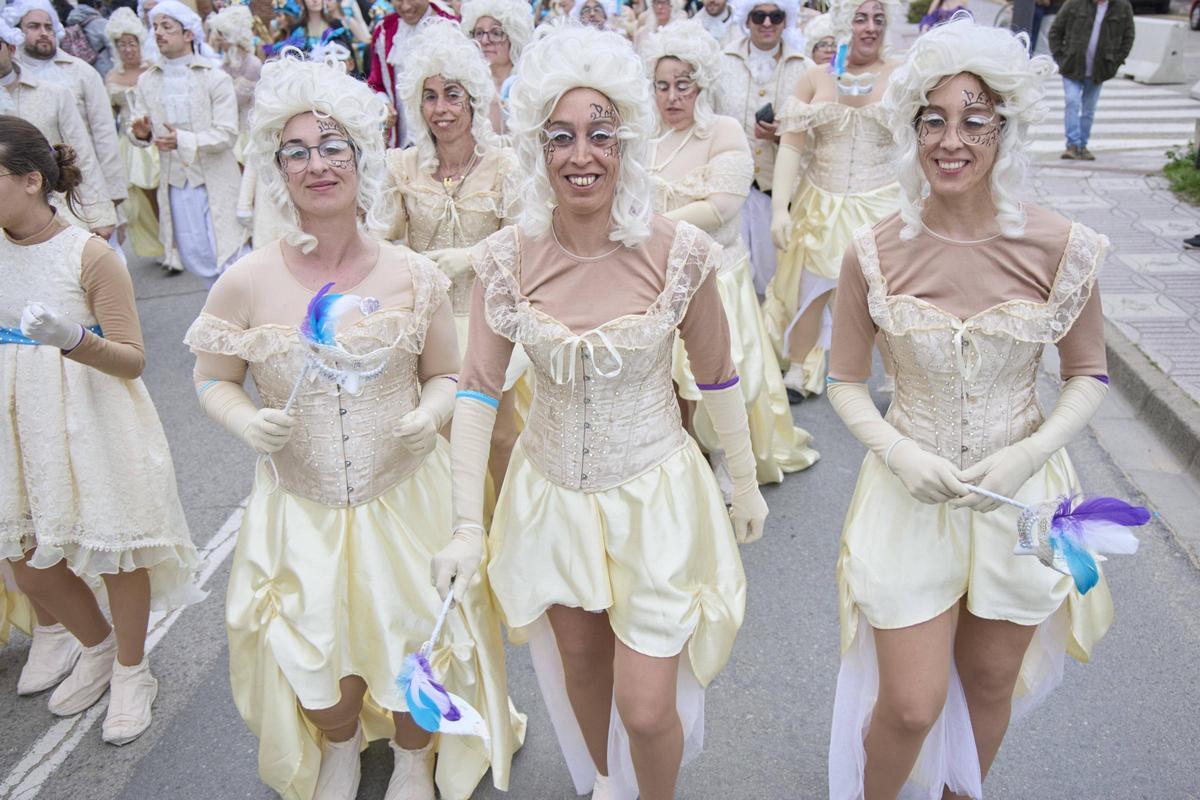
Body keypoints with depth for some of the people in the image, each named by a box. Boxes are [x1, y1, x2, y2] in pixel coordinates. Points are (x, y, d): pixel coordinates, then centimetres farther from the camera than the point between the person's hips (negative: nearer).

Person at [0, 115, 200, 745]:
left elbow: (133, 360, -14)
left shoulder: (90, 255, -14)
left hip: (91, 420, -6)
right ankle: (96, 646, 41)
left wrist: (75, 339, -31)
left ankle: (131, 672, 29)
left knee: (113, 545, 6)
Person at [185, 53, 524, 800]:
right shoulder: (246, 283, -11)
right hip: (302, 507, 0)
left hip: (406, 499, 0)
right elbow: (214, 380, 2)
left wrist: (430, 414, -18)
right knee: (316, 660, 13)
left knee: (417, 647, 12)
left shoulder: (414, 276, -10)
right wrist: (247, 422, -18)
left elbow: (447, 374, 3)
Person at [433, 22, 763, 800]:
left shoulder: (678, 251, -17)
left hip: (654, 497, -2)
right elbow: (479, 387, -8)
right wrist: (468, 525, -9)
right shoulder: (508, 258, -12)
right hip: (552, 494, 3)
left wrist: (746, 482, 5)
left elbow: (718, 377, -5)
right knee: (579, 664, 25)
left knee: (647, 709, 2)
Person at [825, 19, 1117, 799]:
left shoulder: (1063, 248, -13)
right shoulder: (876, 253, -13)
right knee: (911, 705, 3)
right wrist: (897, 451, -19)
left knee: (991, 681, 21)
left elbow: (1089, 374, 0)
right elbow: (846, 382, -2)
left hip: (1020, 492, 2)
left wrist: (1028, 453, -16)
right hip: (913, 491, -1)